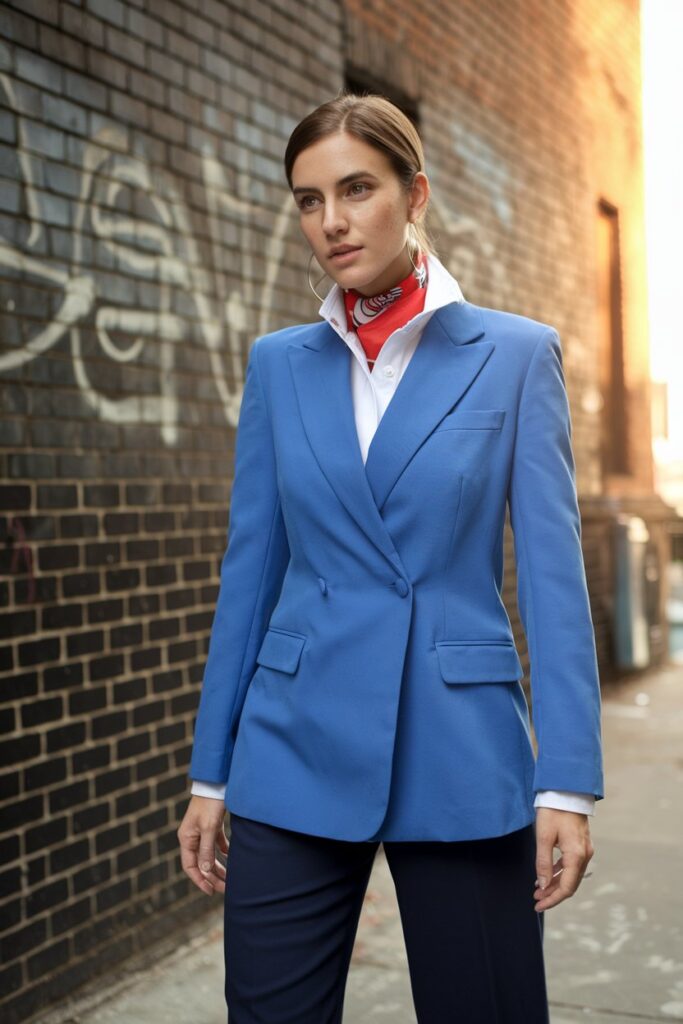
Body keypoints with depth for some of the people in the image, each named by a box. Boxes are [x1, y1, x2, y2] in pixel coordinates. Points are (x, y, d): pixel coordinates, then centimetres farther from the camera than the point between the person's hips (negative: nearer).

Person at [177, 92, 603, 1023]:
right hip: (297, 755, 2)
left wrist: (569, 781, -9)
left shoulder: (516, 354, -1)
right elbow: (249, 570, 7)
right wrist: (210, 771, 7)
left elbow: (552, 570, -4)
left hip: (461, 756, -2)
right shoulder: (278, 364, 6)